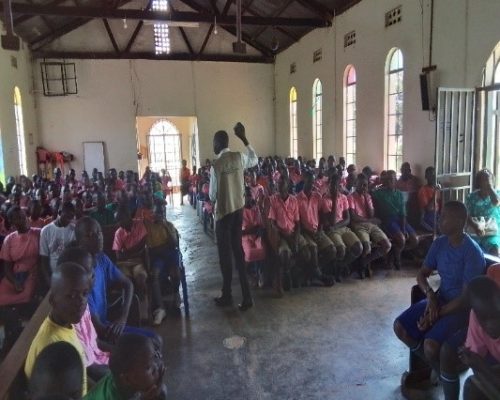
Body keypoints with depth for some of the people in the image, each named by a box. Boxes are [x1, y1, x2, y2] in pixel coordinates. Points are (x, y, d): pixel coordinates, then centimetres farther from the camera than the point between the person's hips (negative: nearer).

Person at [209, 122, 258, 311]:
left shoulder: (216, 166, -16)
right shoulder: (239, 157, -2)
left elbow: (212, 196, -9)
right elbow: (255, 160, 21)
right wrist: (244, 138, 20)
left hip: (223, 212, -5)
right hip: (238, 209, 5)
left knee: (225, 253, 7)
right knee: (238, 249, 12)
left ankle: (227, 295, 20)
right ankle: (246, 296, 11)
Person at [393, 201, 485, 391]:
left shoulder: (473, 252, -23)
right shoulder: (439, 243, -1)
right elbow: (422, 274, 7)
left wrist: (436, 315, -21)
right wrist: (430, 294, -13)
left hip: (462, 308, -7)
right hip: (440, 298, 7)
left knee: (431, 345, -27)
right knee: (400, 327, -8)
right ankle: (431, 364, 15)